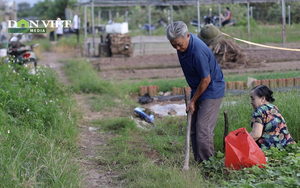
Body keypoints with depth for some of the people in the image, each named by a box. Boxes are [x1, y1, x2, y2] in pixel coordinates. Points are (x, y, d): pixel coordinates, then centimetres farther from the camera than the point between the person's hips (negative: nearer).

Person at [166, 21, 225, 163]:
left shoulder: (198, 52, -33)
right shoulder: (183, 43, -5)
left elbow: (206, 80, -24)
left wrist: (193, 101, -13)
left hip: (211, 90, -9)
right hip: (198, 88, 9)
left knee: (203, 129, -12)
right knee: (193, 129, 10)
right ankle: (198, 162, 18)